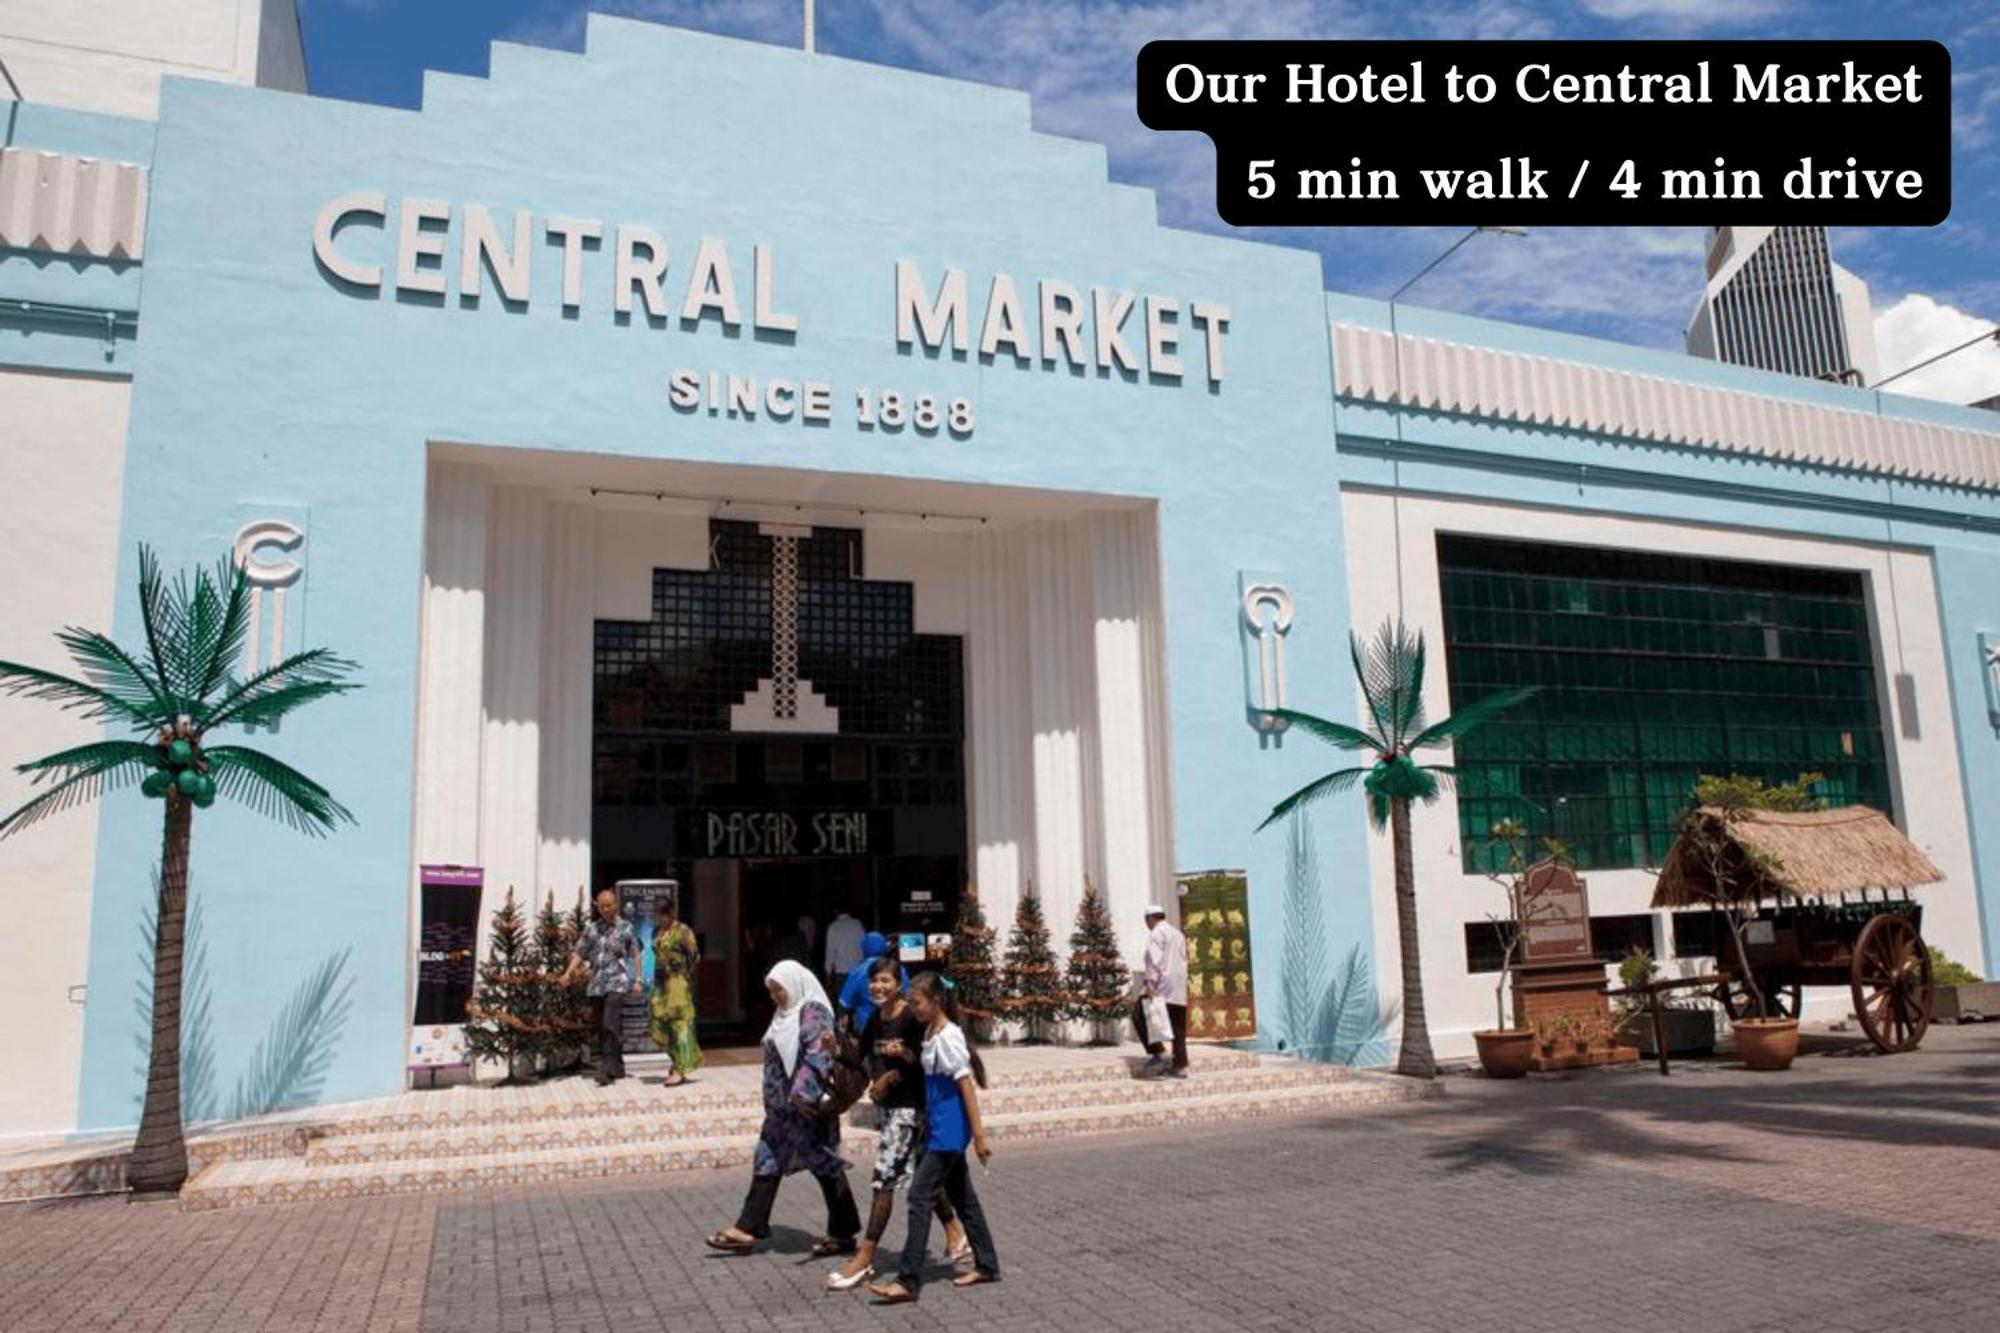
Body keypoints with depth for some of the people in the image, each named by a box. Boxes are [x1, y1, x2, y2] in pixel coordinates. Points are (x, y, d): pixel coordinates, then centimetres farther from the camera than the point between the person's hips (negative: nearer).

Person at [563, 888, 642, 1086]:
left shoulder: (626, 927, 4)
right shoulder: (591, 929, 11)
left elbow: (635, 955, 5)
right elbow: (579, 953, 10)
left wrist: (637, 980, -1)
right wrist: (568, 972, -4)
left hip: (618, 983, -4)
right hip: (596, 984, 5)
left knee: (611, 1025, -16)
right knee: (600, 1027, 8)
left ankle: (607, 1068, -18)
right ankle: (617, 1067, 20)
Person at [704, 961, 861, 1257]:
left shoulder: (813, 1011, -14)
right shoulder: (785, 1013, 15)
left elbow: (816, 1056, -24)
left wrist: (802, 1094, -29)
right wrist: (774, 1098, 20)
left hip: (807, 1105, -9)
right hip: (782, 1107, 10)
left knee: (826, 1166, 1)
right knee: (767, 1163, 9)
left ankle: (843, 1233, 12)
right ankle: (748, 1229, 14)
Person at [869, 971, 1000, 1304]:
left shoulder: (948, 1036, -17)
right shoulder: (930, 1033, 9)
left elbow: (967, 1085, -18)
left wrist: (978, 1133, -19)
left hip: (949, 1130, -9)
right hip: (939, 1127, 9)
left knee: (920, 1195, -9)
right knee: (962, 1196, 15)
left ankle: (908, 1280, -6)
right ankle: (986, 1265, 26)